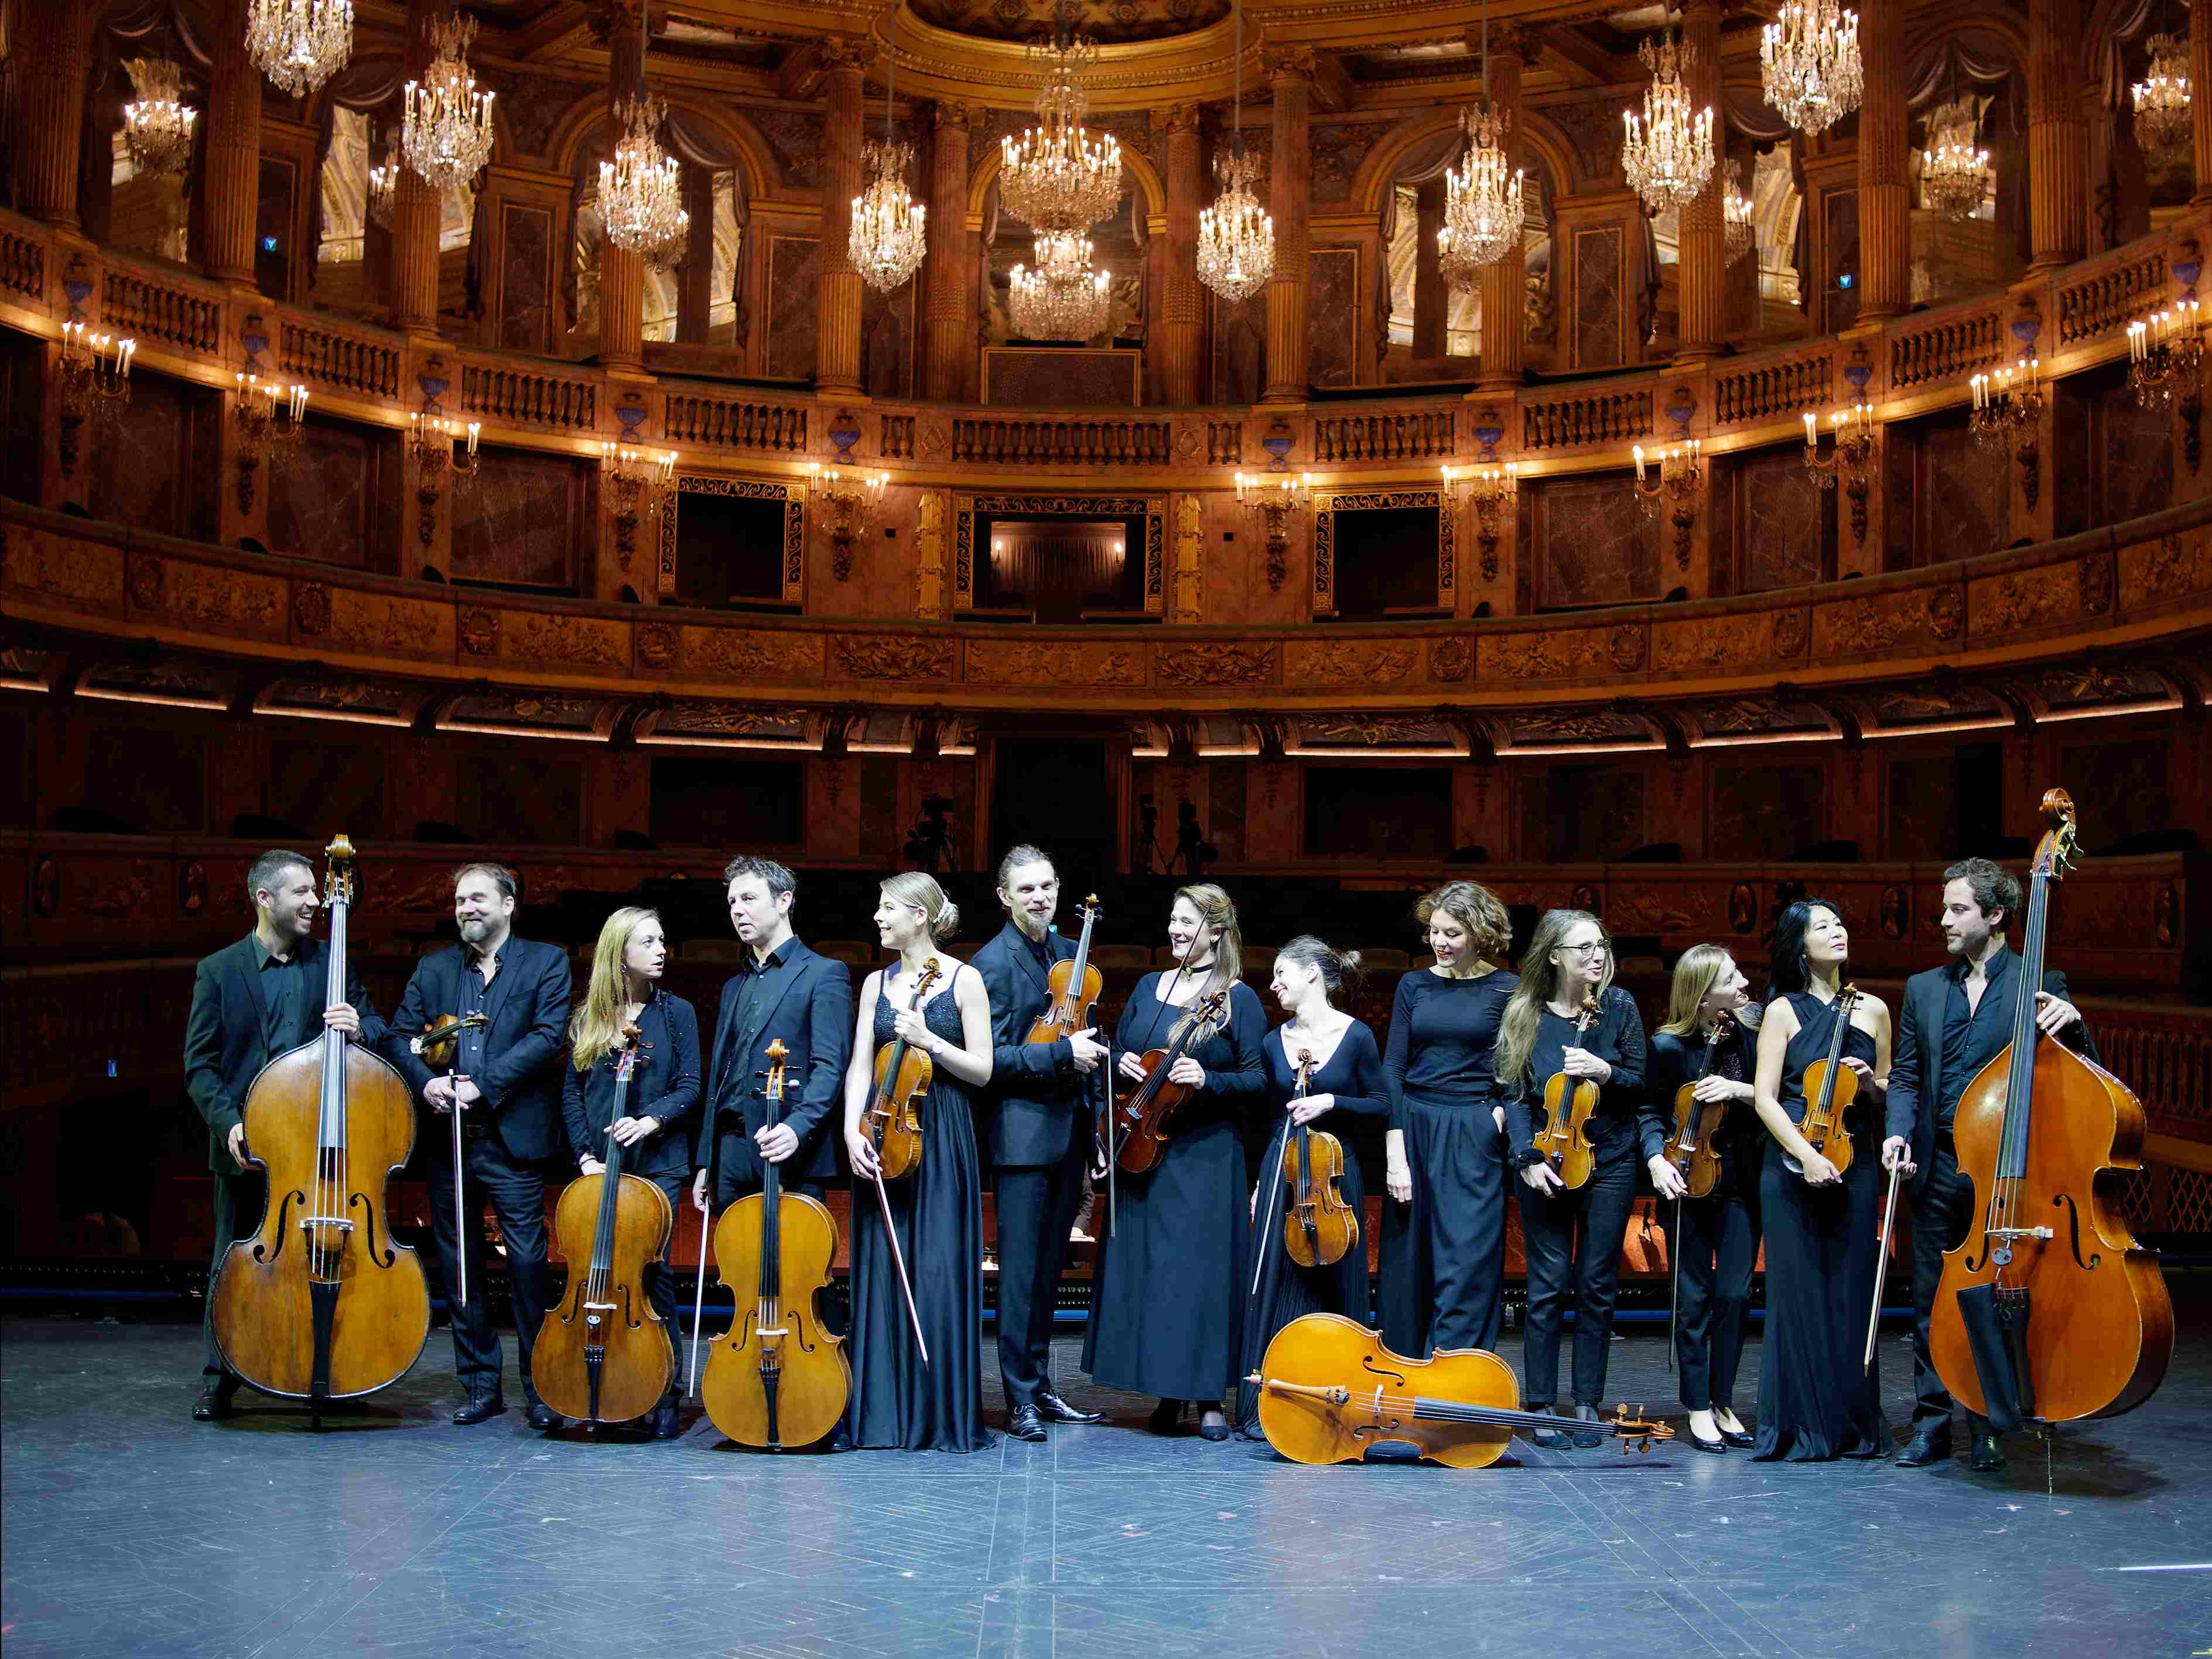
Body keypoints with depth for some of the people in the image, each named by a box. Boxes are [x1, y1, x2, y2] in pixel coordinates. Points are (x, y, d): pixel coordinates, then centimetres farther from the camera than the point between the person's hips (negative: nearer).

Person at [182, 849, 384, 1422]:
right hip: (248, 1144, -1)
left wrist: (359, 1027, -14)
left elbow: (375, 1031, 10)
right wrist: (228, 1122, -13)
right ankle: (220, 1378, 23)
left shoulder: (333, 963, 5)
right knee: (233, 1263, 8)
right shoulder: (218, 971, 1)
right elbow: (199, 1063, 0)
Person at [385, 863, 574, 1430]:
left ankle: (541, 1388, 6)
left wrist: (483, 1085, -15)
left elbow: (548, 1035, -8)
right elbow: (398, 1036, 10)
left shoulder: (545, 962, 3)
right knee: (459, 1267, 9)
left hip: (514, 1138, -4)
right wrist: (424, 1081, -10)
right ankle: (481, 1386, 19)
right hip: (447, 1140, 4)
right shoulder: (433, 968, 15)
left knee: (528, 1263, -5)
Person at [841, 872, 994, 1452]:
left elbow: (982, 1070, -2)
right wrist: (852, 1129, -9)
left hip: (941, 1140, -4)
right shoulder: (877, 983, 12)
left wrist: (928, 1040, -15)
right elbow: (860, 1067, 6)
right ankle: (883, 1411, 11)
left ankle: (943, 1414, 4)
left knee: (938, 1272, -5)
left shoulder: (964, 980, 0)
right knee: (881, 1270, 3)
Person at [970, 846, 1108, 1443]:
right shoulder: (992, 963, -8)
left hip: (1068, 1132, 7)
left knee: (1049, 1269, 13)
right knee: (1020, 1272, -4)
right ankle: (1020, 1400, 3)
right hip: (1023, 1134, -7)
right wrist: (1062, 1053, -20)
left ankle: (1042, 1388, 21)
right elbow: (991, 1057, -14)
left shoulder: (1069, 952, 14)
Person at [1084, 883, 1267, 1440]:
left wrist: (1209, 1081, -21)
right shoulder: (1149, 988, 11)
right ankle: (1169, 1392, 15)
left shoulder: (1239, 1000, -2)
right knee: (1142, 1266, 5)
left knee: (1204, 1269, -4)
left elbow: (1259, 1079, -6)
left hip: (1206, 1154, -5)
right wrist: (1120, 1064, -4)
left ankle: (1209, 1399, 5)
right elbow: (1116, 1055, 18)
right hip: (1141, 1148, 5)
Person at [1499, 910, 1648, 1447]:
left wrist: (1606, 1072, -16)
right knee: (1549, 1285, 0)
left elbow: (1642, 1084, 4)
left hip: (1608, 1161, 1)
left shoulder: (1618, 1006, 0)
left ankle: (1587, 1404, 16)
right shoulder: (1524, 1014, -3)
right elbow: (1514, 1094, -2)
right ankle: (1541, 1407, 8)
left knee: (1597, 1285, 5)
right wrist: (1527, 1158, -13)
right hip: (1546, 1162, -1)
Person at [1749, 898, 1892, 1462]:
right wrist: (1805, 1154, -16)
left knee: (1851, 1293, 4)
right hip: (1792, 1168, -2)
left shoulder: (1871, 1009, 10)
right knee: (1800, 1293, -2)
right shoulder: (1783, 1011, 2)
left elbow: (1889, 1095, 20)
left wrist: (1871, 1085, -3)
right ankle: (1804, 1426, 7)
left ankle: (1854, 1425, 15)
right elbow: (1765, 1098, -4)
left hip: (1855, 1167, 2)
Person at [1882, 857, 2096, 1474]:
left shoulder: (2039, 985, 1)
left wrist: (2070, 1023, -20)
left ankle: (1988, 1430, 17)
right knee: (1931, 1302, 7)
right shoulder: (1923, 989, 12)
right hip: (1939, 1168, 3)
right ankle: (1932, 1426, 17)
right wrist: (1899, 1132, -4)